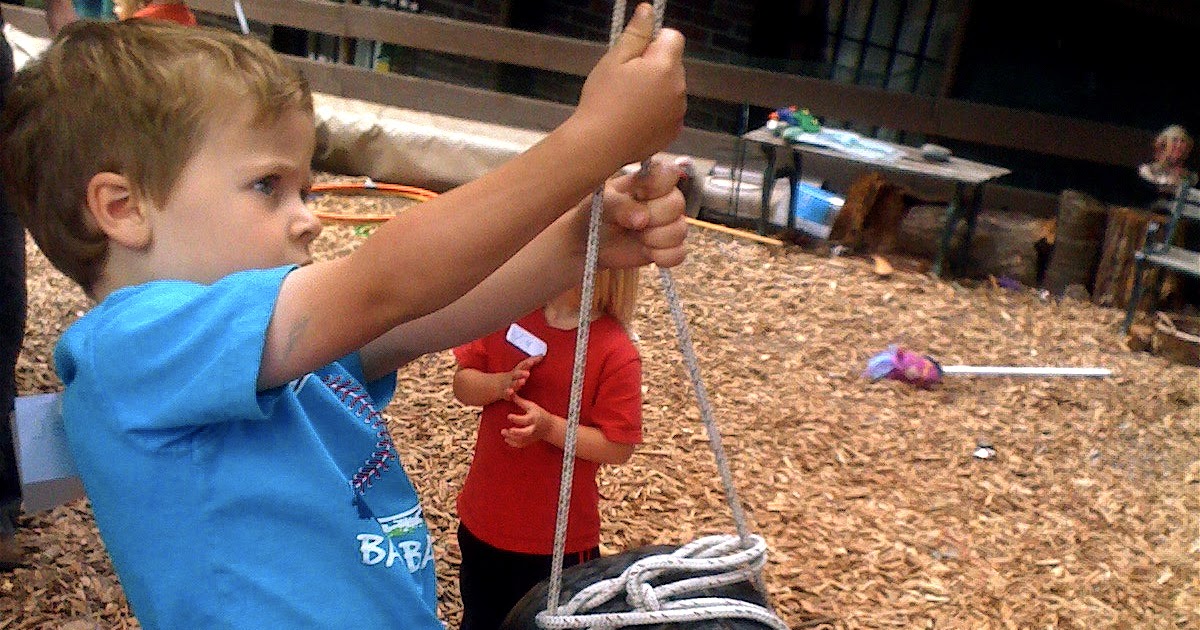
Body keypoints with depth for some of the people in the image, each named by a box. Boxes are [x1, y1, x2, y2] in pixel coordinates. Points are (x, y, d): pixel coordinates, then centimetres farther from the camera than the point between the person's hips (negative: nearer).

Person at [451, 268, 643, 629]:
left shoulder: (617, 354, -18)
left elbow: (618, 448, -16)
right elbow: (462, 385, 0)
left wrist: (549, 427, -28)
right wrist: (501, 384, -20)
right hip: (482, 521, 4)